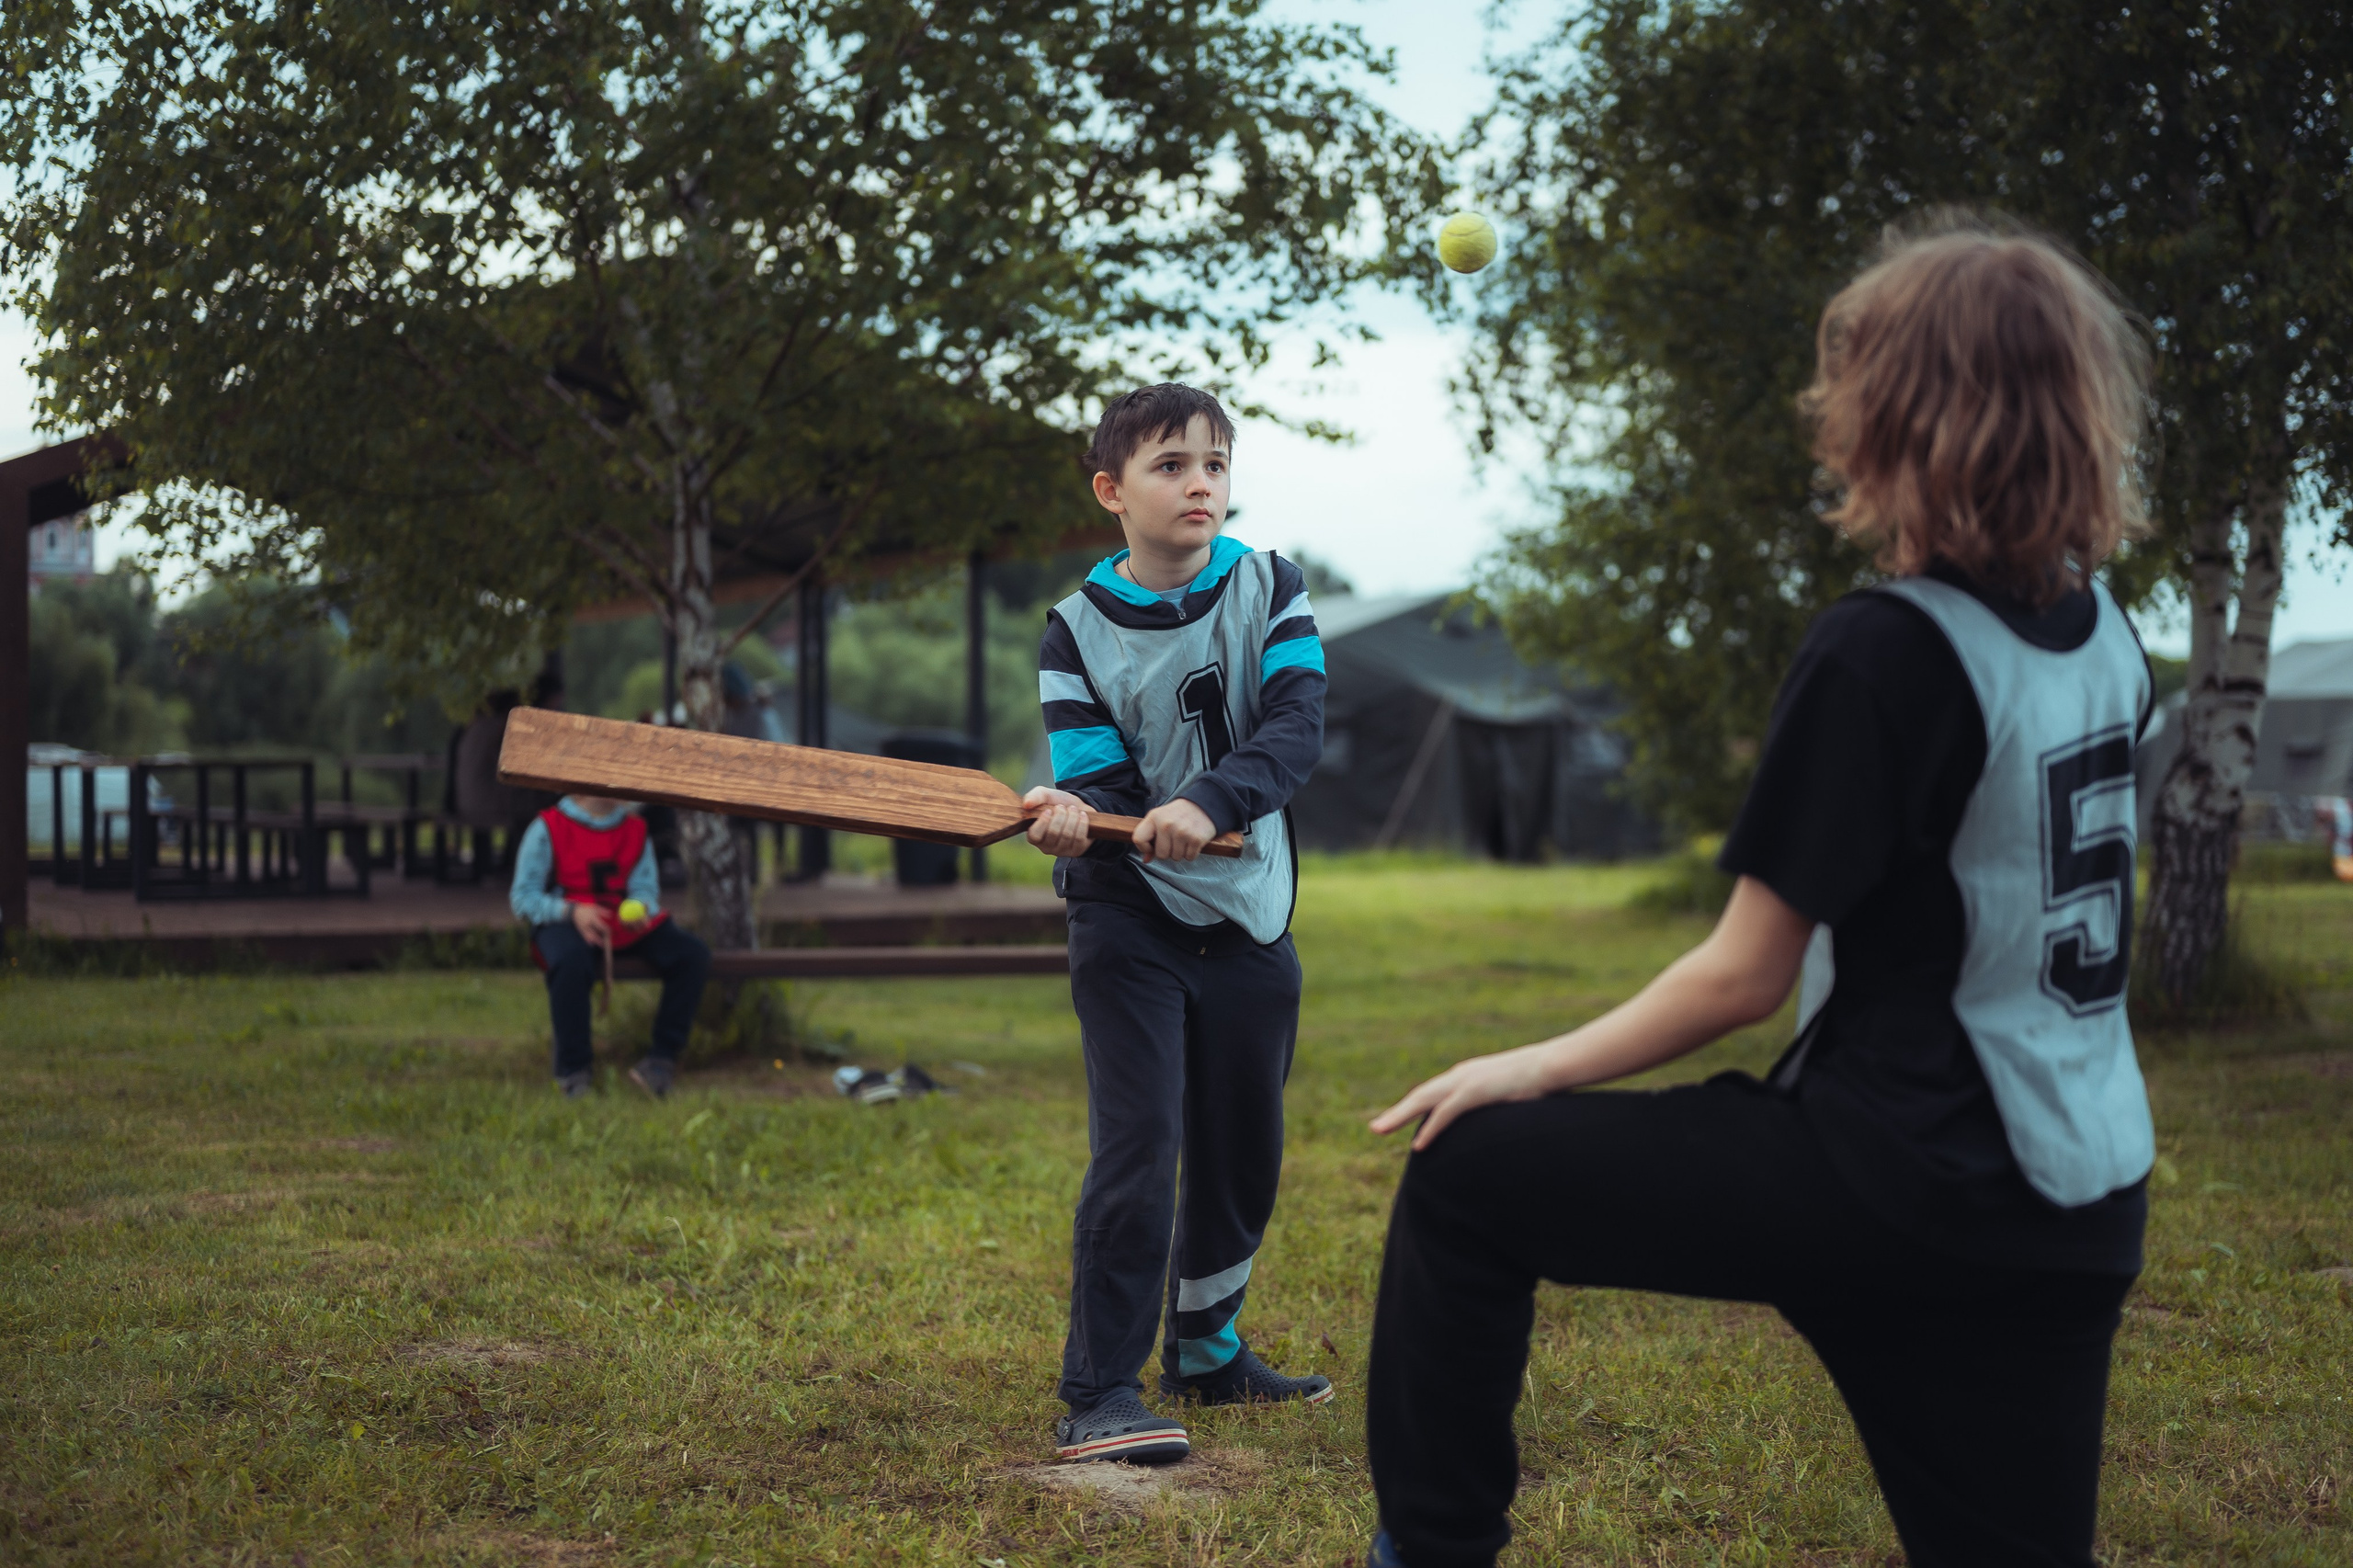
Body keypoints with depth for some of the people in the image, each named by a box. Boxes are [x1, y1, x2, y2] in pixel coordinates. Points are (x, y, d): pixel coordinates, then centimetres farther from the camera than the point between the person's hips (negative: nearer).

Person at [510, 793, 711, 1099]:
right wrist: (572, 912, -21)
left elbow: (645, 887, 7)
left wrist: (641, 908, -19)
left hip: (626, 925, 5)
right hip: (565, 923, -5)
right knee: (572, 960, -41)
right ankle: (574, 1068, -22)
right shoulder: (547, 828, -3)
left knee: (692, 953, -19)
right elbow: (523, 898, -4)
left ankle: (663, 1058, -12)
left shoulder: (636, 829, 12)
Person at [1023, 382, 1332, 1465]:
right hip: (1131, 924, -3)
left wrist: (1208, 801, -37)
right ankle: (1100, 1394, -7)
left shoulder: (1269, 591, -3)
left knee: (1242, 1151, 13)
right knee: (1136, 1144, -13)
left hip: (1250, 920, 3)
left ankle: (1205, 1347, 34)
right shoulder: (1079, 632, -7)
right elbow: (1101, 785, -13)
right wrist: (1071, 819, -38)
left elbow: (1296, 733, -19)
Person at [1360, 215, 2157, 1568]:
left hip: (1902, 1184, -7)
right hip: (2085, 1209, 8)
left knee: (1468, 1177, 3)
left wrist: (1536, 1070, -1)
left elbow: (1743, 976, -13)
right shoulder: (2105, 634, 5)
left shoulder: (1882, 655, -16)